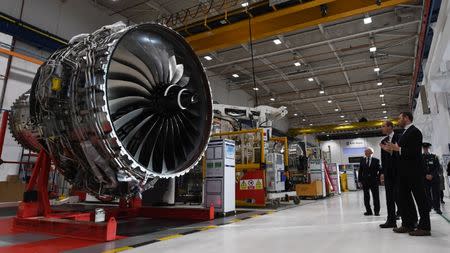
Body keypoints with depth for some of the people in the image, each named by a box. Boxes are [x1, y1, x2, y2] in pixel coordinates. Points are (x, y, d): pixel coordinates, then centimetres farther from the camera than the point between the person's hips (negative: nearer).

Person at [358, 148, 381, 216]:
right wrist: (359, 180, 1)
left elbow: (378, 169, -3)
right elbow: (360, 171, 6)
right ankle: (368, 211, 17)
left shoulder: (376, 160, 2)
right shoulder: (362, 160, 7)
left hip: (374, 180, -2)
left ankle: (376, 211, 14)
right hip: (365, 181, 2)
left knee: (376, 196, 4)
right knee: (366, 197, 7)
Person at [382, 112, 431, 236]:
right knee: (403, 198, 11)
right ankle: (407, 224, 20)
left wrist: (397, 148, -17)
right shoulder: (405, 133, 17)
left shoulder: (414, 131, -11)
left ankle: (424, 227, 7)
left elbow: (415, 152, -20)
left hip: (414, 172, -9)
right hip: (404, 172, 10)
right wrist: (391, 149, 5)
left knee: (420, 198, -1)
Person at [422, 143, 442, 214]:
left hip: (435, 178, 1)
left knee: (436, 194, 0)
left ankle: (437, 208, 11)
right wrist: (426, 175, -12)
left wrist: (432, 175, -12)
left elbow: (438, 167, 1)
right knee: (427, 194, 0)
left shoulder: (434, 157, 6)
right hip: (425, 179, -1)